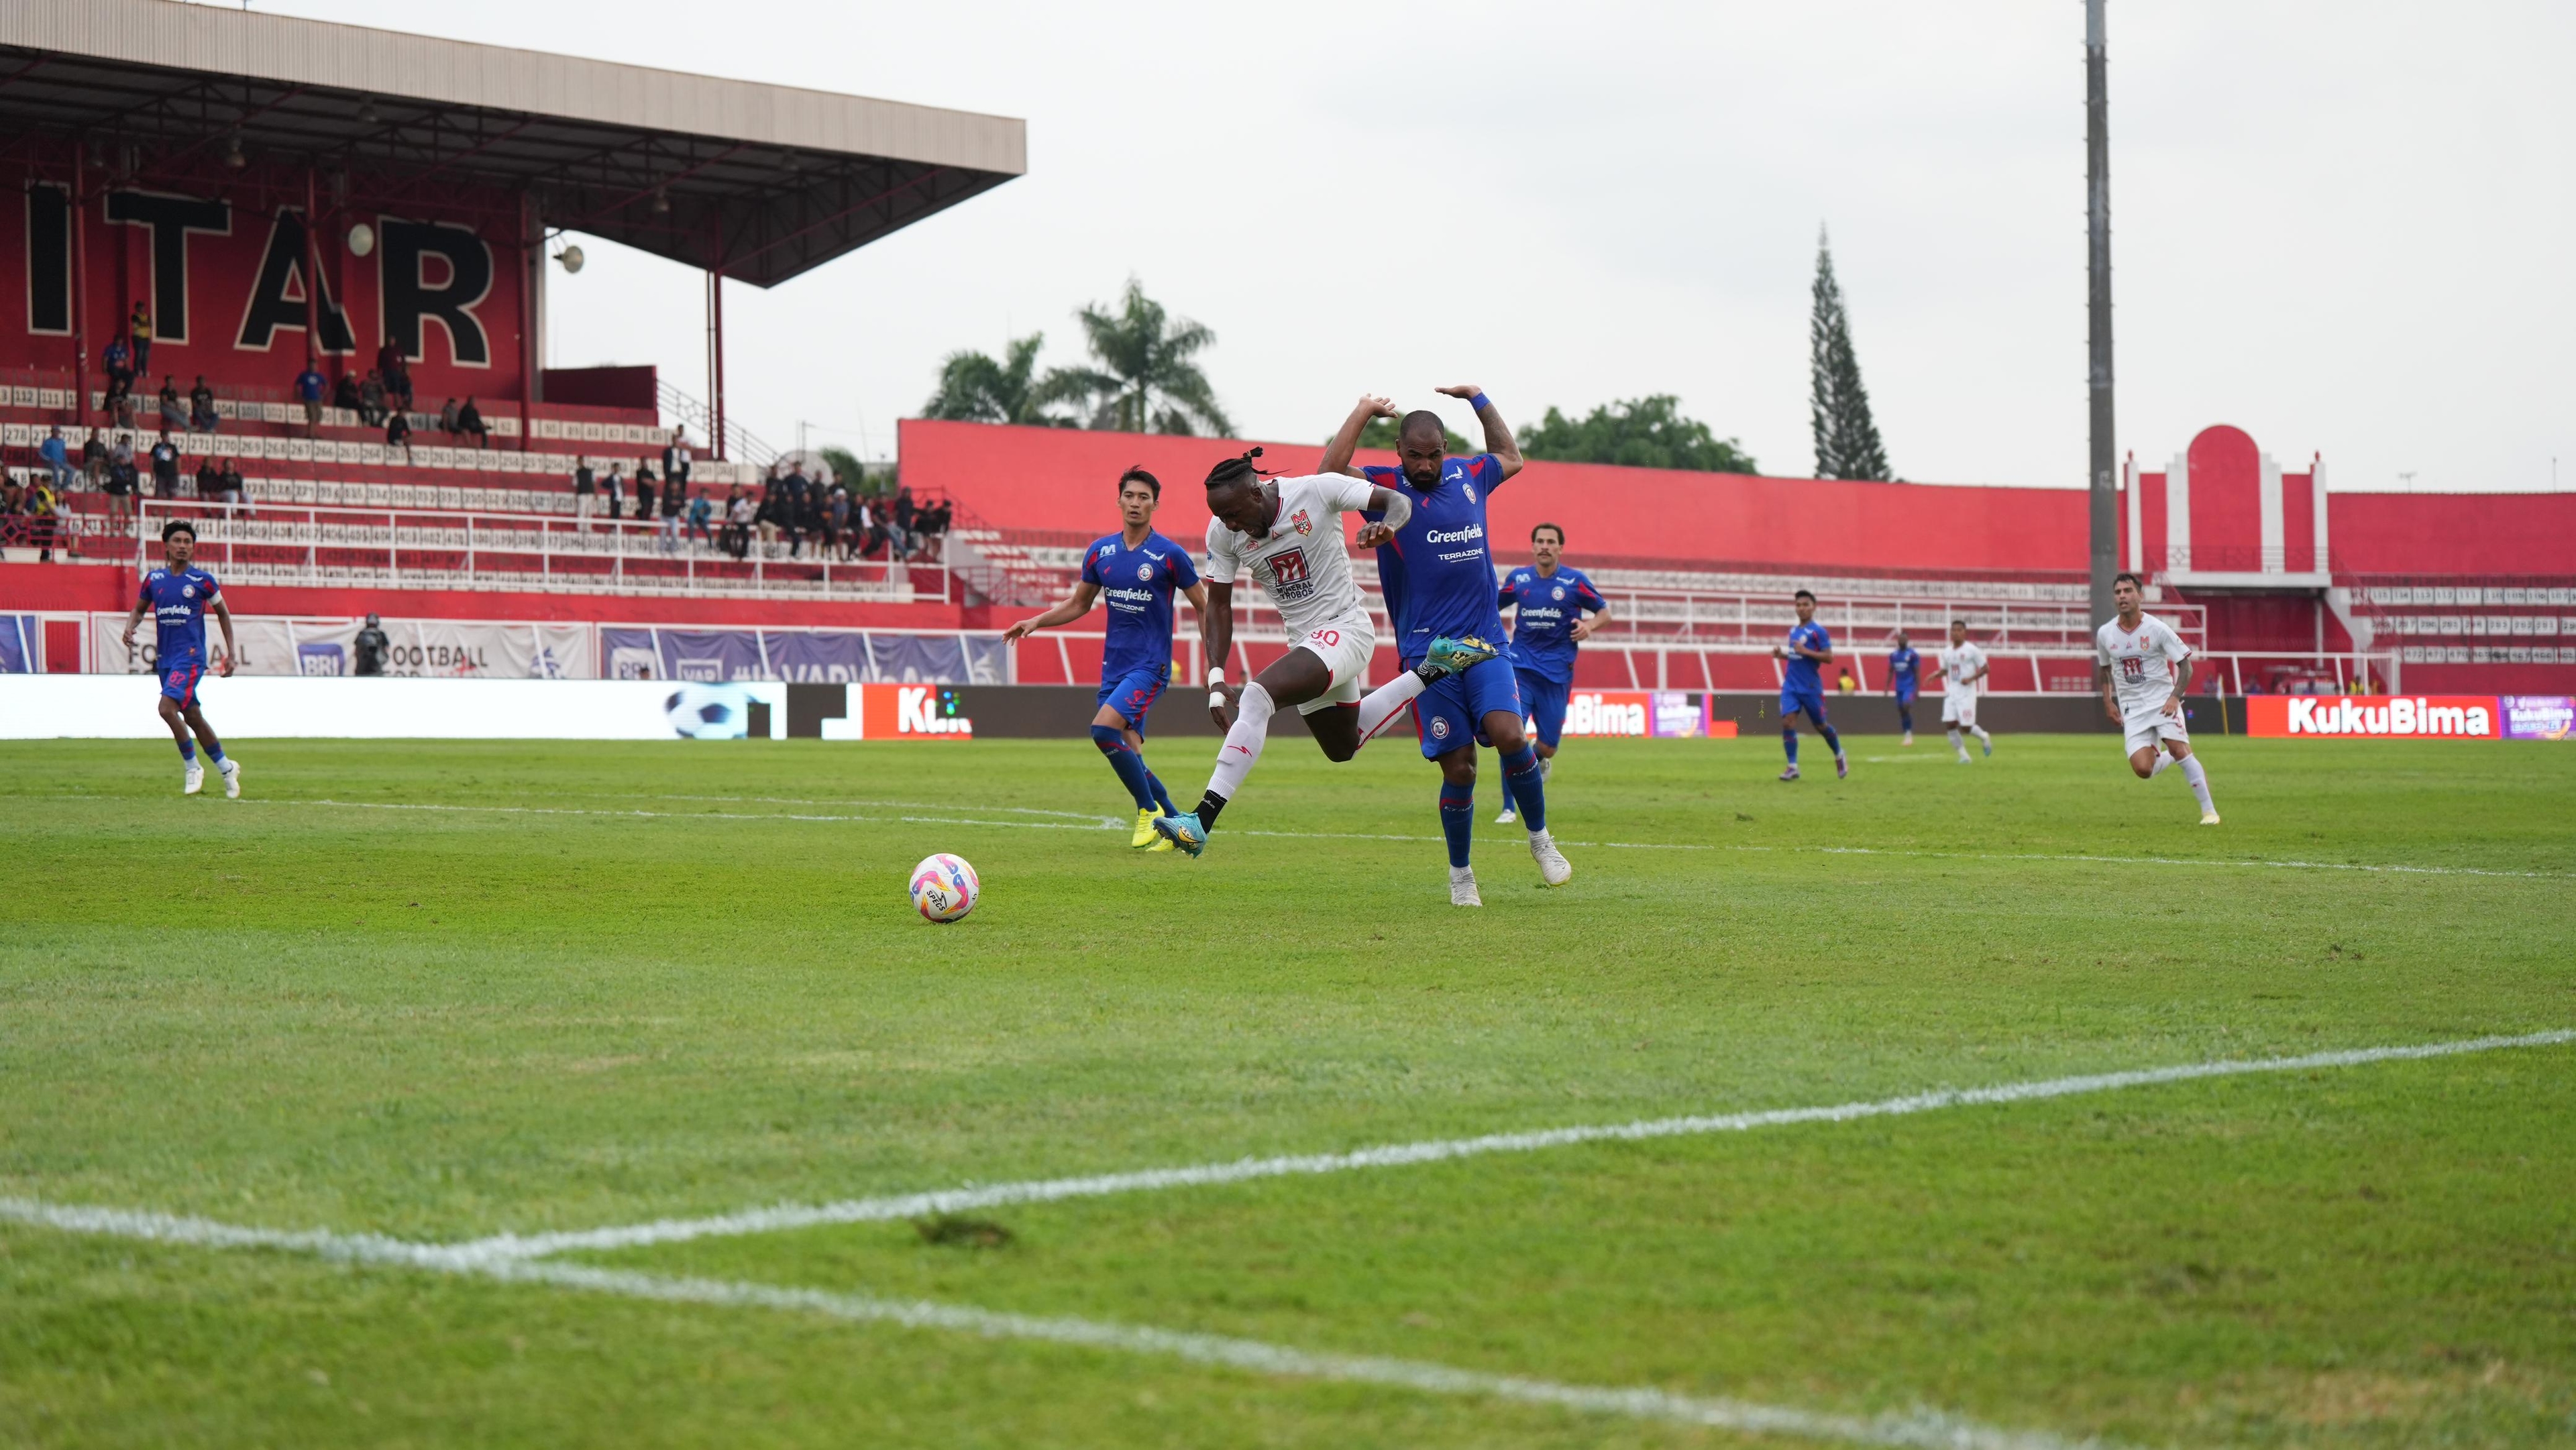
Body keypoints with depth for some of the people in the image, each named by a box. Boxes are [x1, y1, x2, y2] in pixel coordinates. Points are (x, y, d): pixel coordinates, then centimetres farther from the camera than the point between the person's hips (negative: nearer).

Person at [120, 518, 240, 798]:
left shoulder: (202, 580, -4)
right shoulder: (154, 579, 6)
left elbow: (223, 613, 8)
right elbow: (139, 609, 20)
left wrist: (231, 653, 6)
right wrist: (129, 627, -2)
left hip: (191, 655, -5)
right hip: (165, 657, 5)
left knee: (167, 707, -21)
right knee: (192, 717, 10)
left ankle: (193, 768, -6)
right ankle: (227, 768, 25)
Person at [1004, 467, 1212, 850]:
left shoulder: (1170, 555, -7)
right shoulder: (1100, 552, 6)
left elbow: (1203, 607, 0)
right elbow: (1079, 604, 19)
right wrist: (1037, 621, 5)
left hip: (1150, 665, -6)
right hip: (1113, 667, 6)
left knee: (1103, 729, -24)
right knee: (1128, 756, 1)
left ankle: (1149, 810, -8)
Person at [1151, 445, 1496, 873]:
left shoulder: (1317, 491, -19)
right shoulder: (1222, 533, -6)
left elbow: (1398, 501, -10)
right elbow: (1218, 605, 3)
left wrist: (1388, 525, -34)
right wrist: (1216, 680, -8)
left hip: (1344, 628, -8)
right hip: (1308, 643, 8)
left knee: (1257, 697, -27)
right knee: (1343, 747, 22)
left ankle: (1201, 822, -30)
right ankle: (1432, 669, 36)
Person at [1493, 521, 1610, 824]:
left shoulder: (1574, 581, -3)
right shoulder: (1518, 578, 3)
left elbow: (1604, 611, 7)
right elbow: (1493, 606, 20)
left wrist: (1590, 625, -14)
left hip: (1556, 672, 0)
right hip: (1521, 665, 0)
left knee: (1548, 746, 3)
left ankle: (1541, 759, 43)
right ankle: (1509, 809, -10)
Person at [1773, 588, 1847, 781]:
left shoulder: (1818, 631, -10)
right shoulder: (1793, 630, 10)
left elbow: (1829, 657, -15)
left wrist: (1805, 651, -22)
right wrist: (1781, 654, 4)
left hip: (1811, 687, -5)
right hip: (1791, 685, 5)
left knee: (1820, 725, 9)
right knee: (1787, 722, -12)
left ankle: (1839, 756, 35)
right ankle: (1793, 767, -10)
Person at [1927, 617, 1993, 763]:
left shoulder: (1972, 650, -7)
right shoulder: (1947, 652, 10)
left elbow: (1985, 669, -4)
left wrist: (1971, 679, -17)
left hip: (1966, 693, -5)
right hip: (1951, 693, 5)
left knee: (1966, 726, -10)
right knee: (1950, 724, -7)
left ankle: (1984, 737, 22)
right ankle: (1963, 755, 4)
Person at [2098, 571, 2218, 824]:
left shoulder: (2157, 629, -9)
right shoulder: (2105, 634, 2)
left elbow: (2185, 665, -5)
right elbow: (2105, 668, 20)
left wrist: (2175, 697, -18)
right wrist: (2108, 701, 11)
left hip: (2163, 701, -3)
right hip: (2132, 709, 3)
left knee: (2179, 749, -21)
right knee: (2143, 769, -13)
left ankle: (2208, 810, -11)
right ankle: (2167, 757, 24)